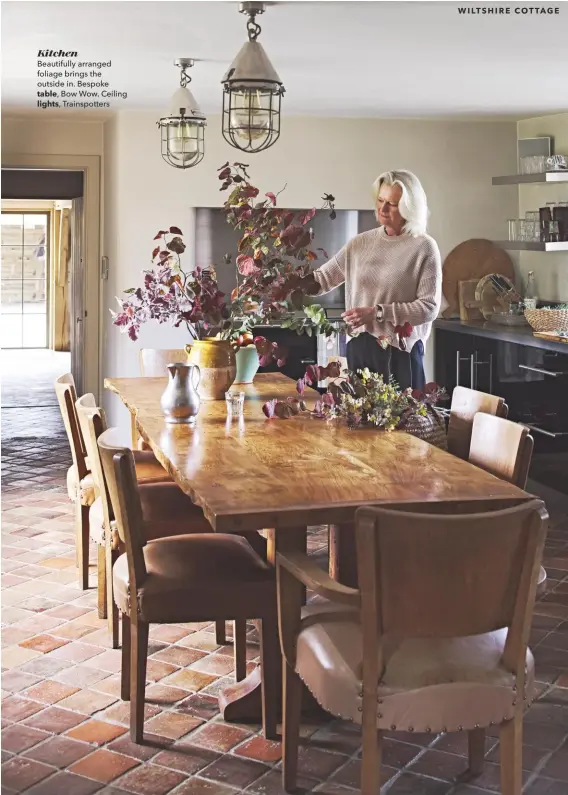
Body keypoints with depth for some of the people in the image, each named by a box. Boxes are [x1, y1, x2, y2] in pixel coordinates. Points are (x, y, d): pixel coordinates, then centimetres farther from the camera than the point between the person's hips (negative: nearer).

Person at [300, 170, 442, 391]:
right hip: (358, 346, 4)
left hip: (400, 350, -4)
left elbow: (429, 306, -13)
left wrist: (377, 312, -19)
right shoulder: (361, 243, 7)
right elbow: (322, 278, 6)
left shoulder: (423, 247, -7)